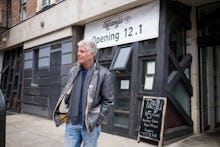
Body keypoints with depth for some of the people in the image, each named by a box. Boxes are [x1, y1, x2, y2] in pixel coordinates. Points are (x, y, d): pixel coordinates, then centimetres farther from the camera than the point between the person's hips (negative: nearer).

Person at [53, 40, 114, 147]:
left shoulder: (103, 74, -9)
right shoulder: (73, 71, 5)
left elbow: (109, 101, -8)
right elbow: (66, 93, 14)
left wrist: (97, 120, -10)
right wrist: (64, 112, 6)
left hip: (90, 125, -3)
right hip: (71, 123, 4)